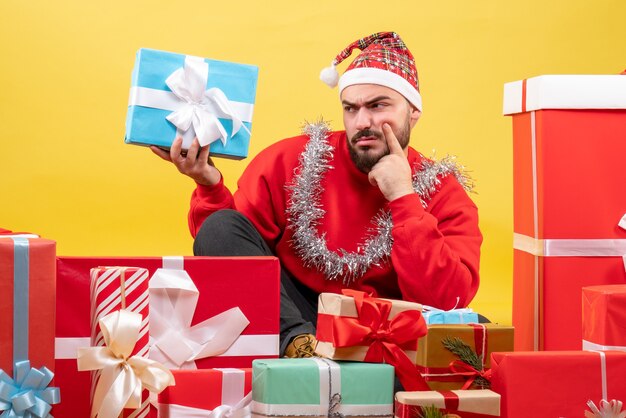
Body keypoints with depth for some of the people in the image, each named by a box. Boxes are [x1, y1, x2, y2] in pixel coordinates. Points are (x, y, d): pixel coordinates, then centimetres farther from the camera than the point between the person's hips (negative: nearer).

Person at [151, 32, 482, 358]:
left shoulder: (444, 193, -3)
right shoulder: (291, 160, 0)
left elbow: (446, 301, -17)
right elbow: (230, 251, 2)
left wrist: (403, 197, -16)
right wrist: (210, 188, -17)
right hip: (287, 316, 2)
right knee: (220, 228, -18)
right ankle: (301, 344, -32)